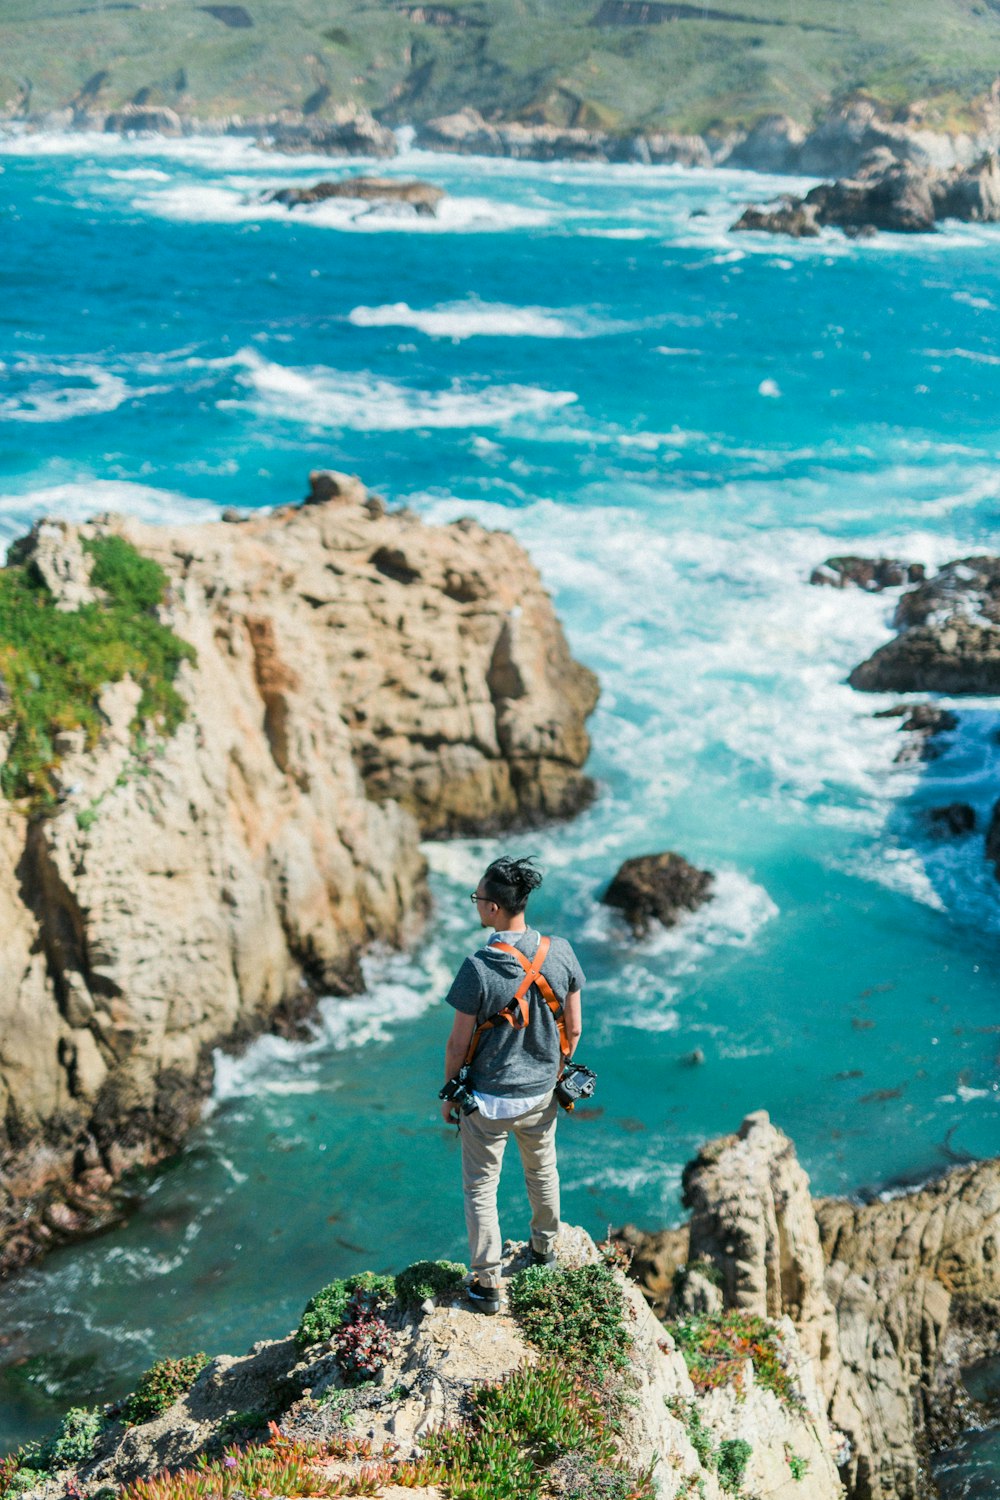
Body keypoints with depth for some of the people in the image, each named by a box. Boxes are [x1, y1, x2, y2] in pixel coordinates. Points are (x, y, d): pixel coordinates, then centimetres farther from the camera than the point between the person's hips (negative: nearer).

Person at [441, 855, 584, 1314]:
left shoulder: (479, 969, -26)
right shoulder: (560, 953, -13)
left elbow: (458, 1043, -16)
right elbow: (573, 1029, -2)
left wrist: (448, 1095, 1)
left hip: (488, 1099, -4)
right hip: (542, 1093, 4)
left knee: (480, 1188, 13)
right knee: (542, 1172, 27)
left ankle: (487, 1284, 19)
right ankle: (544, 1248, 47)